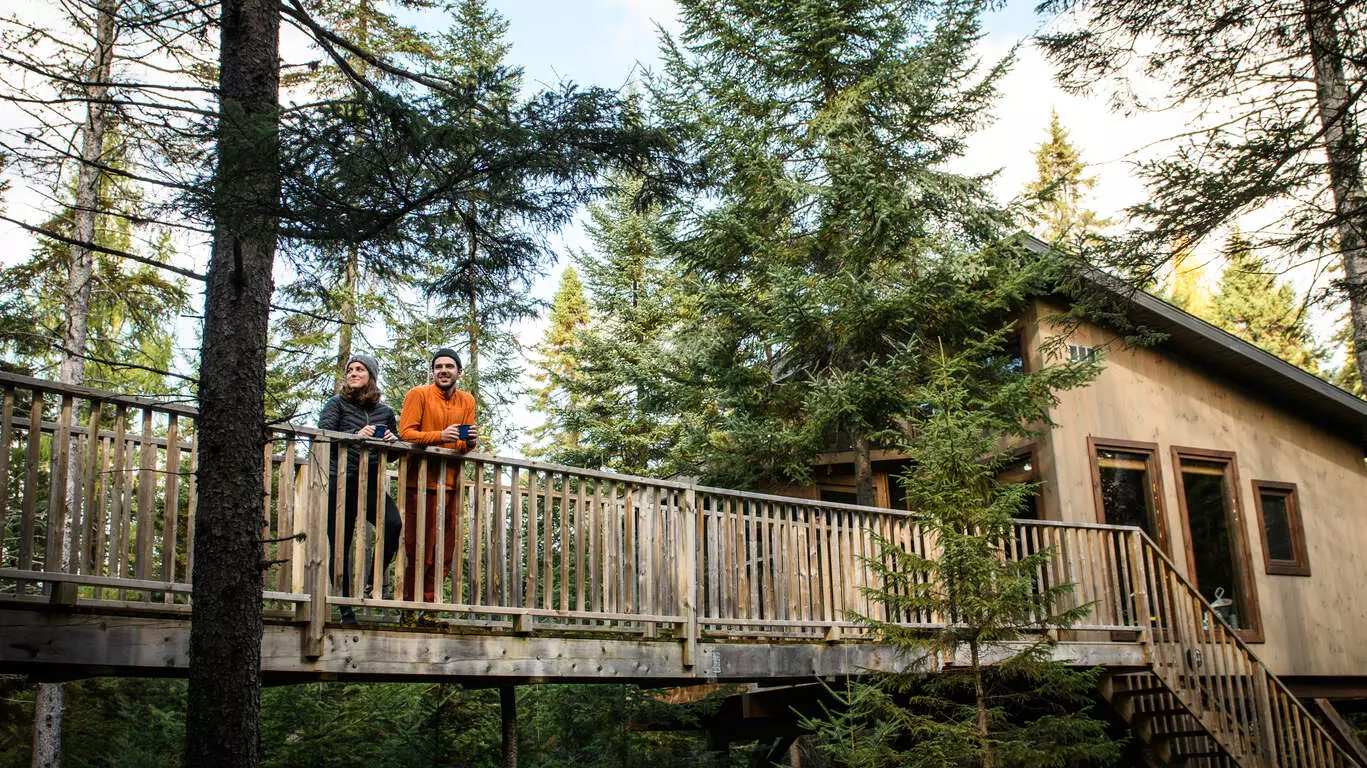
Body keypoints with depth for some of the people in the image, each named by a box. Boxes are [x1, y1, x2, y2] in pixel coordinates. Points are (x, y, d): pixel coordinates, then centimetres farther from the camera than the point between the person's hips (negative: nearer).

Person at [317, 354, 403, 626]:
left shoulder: (385, 411, 17)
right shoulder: (337, 404, 10)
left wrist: (393, 440, 1)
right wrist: (356, 435, -19)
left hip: (371, 483, 2)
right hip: (341, 483, -2)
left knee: (394, 523, -26)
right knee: (340, 545, -2)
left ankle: (373, 581, -8)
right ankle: (345, 610, 6)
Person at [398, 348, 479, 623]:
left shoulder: (467, 401, 14)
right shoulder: (418, 395, -1)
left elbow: (465, 444, 15)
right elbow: (405, 433, -11)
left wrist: (470, 441, -9)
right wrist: (440, 437, -24)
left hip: (450, 483, 5)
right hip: (420, 482, -5)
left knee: (444, 551, 4)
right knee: (419, 549, -4)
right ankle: (409, 609, 5)